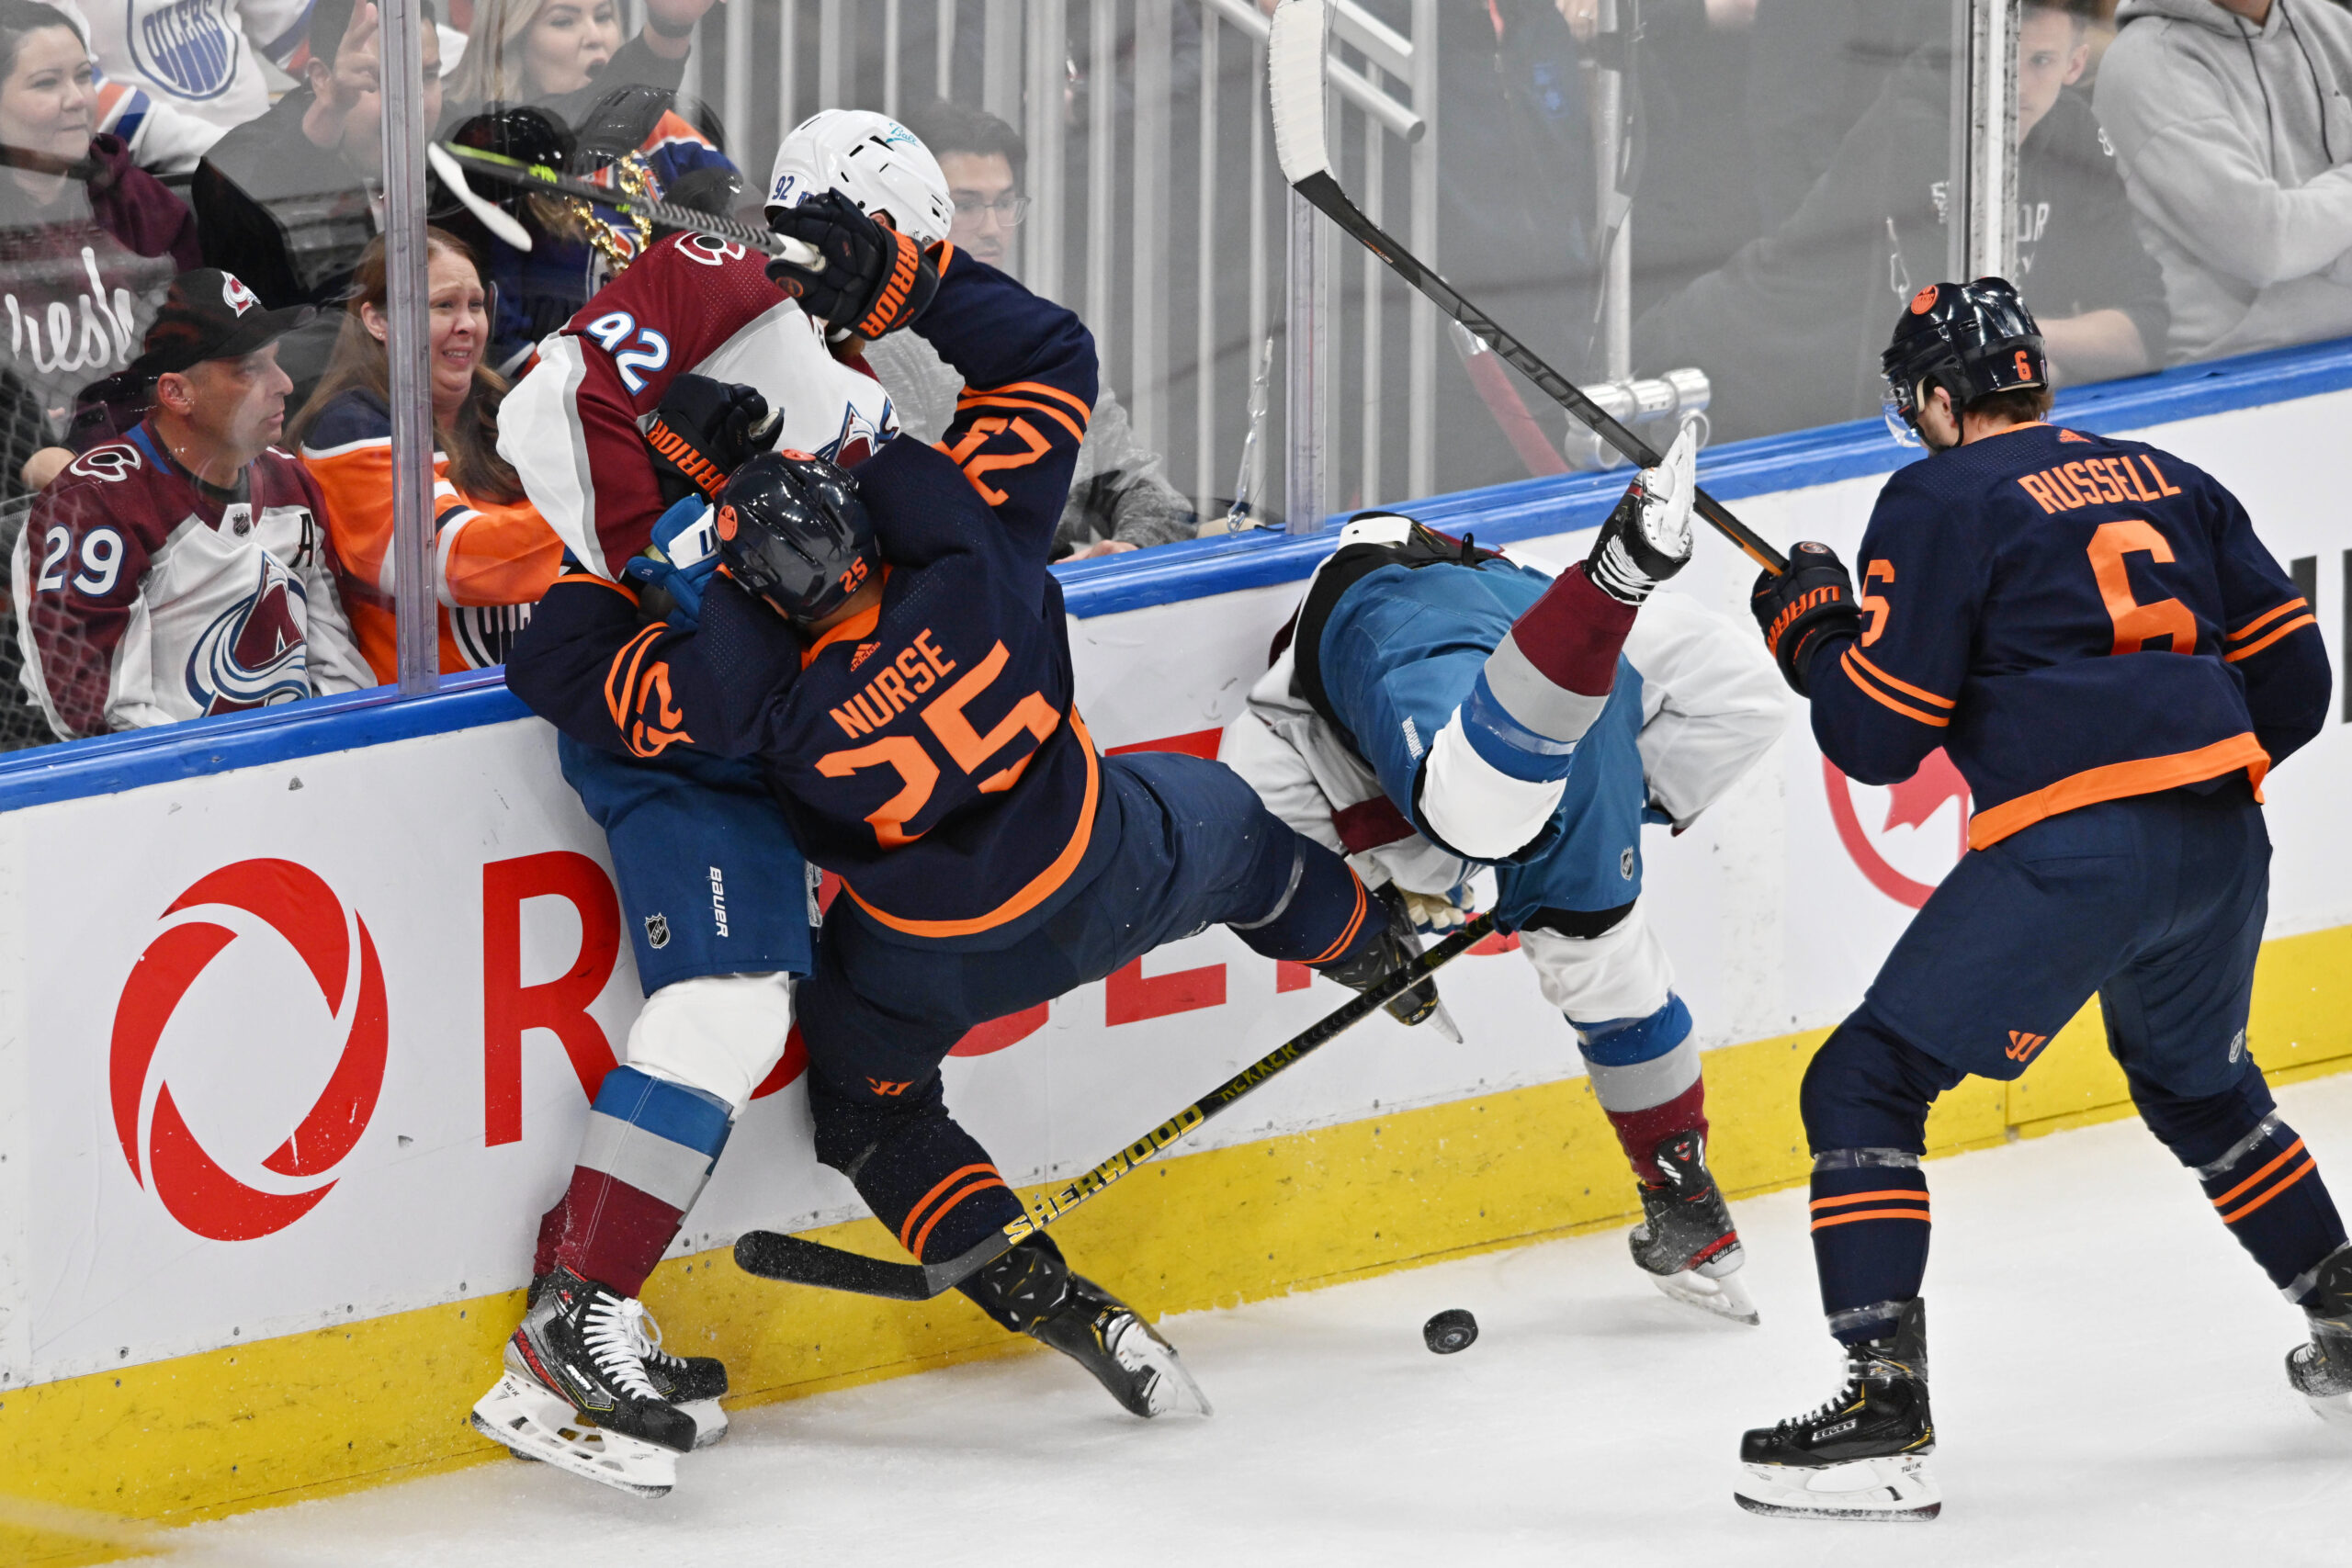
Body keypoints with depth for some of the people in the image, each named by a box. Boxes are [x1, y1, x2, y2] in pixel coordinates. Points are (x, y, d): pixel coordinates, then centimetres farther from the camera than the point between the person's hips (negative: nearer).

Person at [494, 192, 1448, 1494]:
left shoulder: (749, 686, -34)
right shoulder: (967, 533, -31)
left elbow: (559, 669, -22)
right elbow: (1049, 361, -17)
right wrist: (902, 276, -20)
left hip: (930, 955, -2)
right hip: (1107, 875, 2)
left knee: (871, 1102, 27)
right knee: (1228, 825, 35)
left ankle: (1034, 1290, 13)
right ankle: (1378, 954, 62)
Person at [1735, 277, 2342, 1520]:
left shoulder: (1943, 499, 2)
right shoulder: (2170, 483, 19)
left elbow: (1879, 735, -2)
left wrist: (1808, 628, 16)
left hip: (2073, 851, -7)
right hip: (2224, 843, 7)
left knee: (1862, 1088, 1)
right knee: (2196, 1086, 33)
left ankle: (1884, 1408, -11)